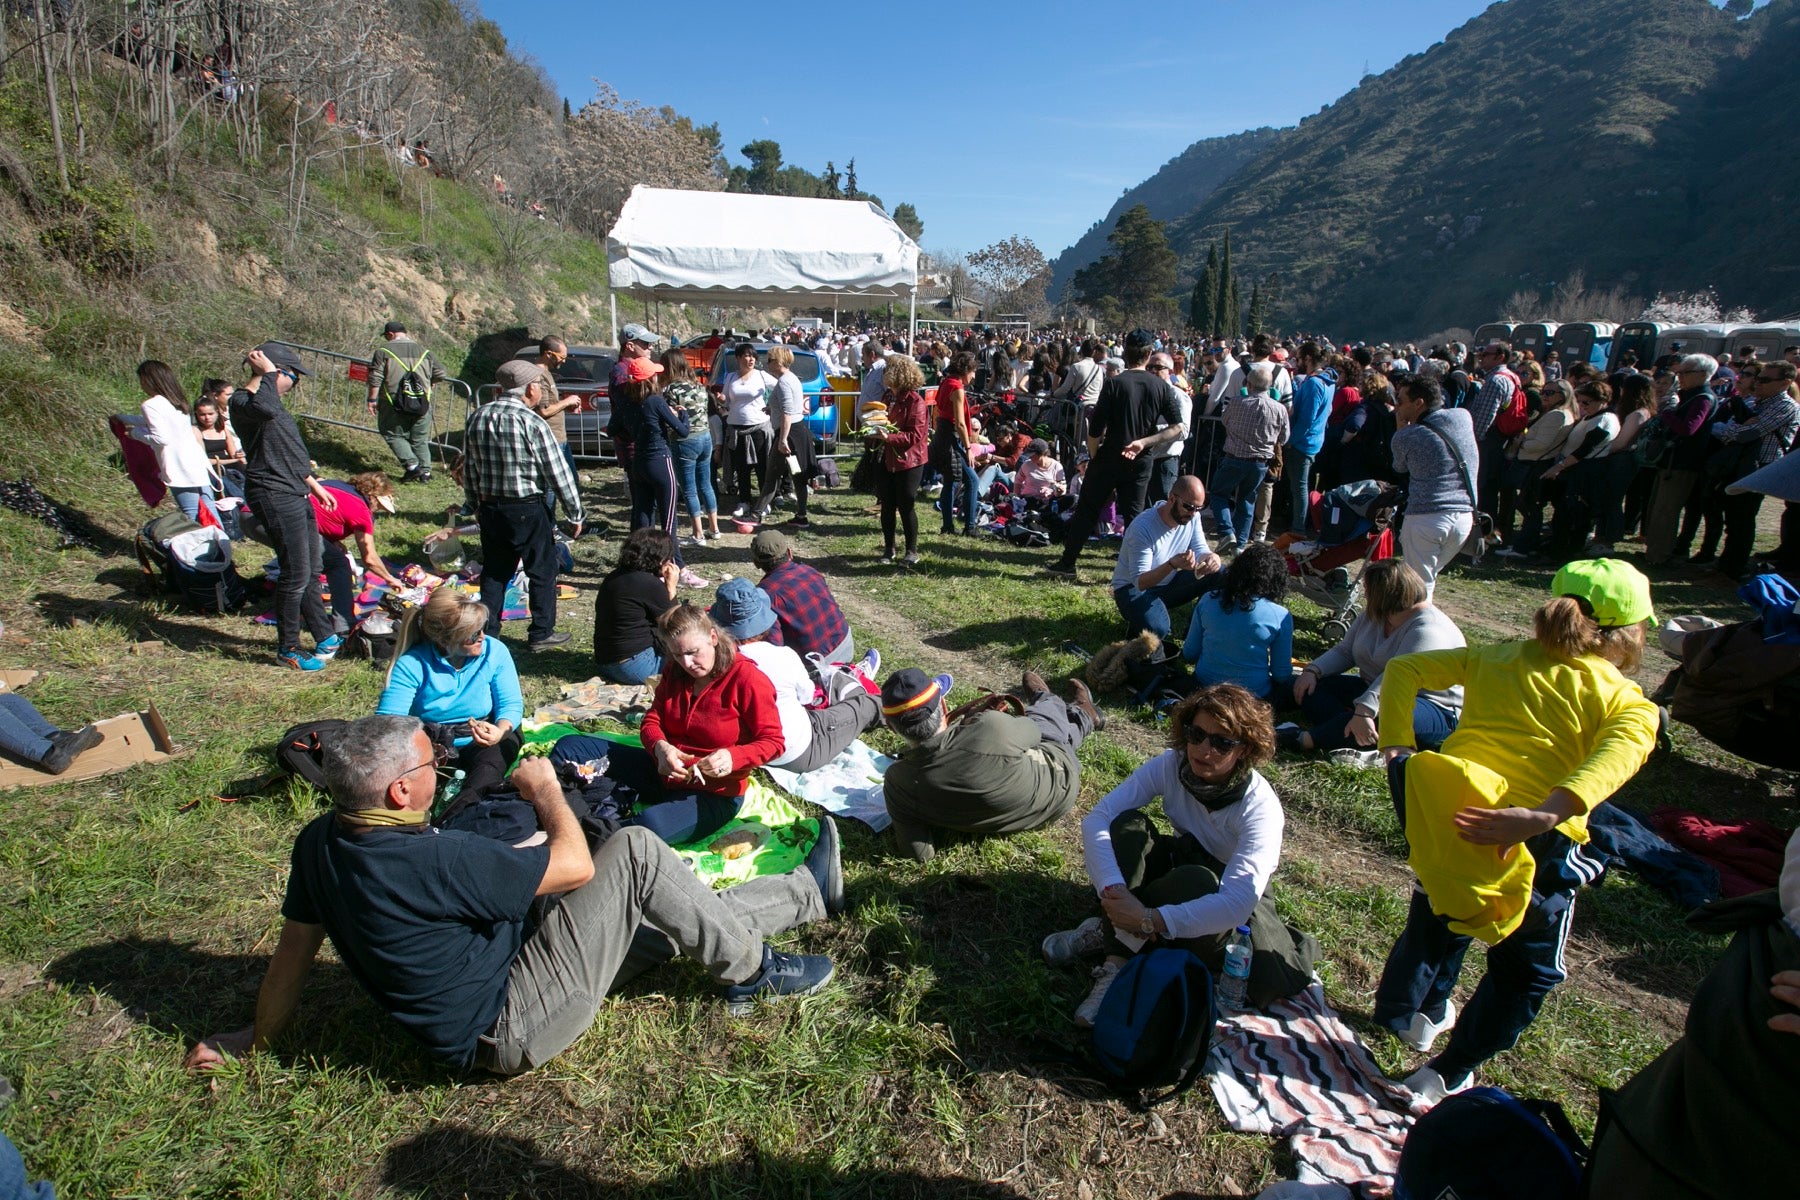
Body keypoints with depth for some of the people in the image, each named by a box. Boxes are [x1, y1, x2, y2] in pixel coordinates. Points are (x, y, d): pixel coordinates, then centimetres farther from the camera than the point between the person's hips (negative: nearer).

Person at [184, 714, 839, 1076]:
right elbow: (575, 864, -25)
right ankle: (752, 972, 4)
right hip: (508, 1028, -9)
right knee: (634, 851, -15)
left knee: (662, 910, 11)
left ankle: (808, 890, 24)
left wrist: (258, 1038, 22)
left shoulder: (319, 842, -7)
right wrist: (546, 789, -8)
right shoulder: (431, 859, -33)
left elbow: (293, 950, 5)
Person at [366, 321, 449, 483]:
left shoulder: (383, 351, 1)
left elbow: (375, 377, -6)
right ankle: (425, 471, 10)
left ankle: (412, 465, -6)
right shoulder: (424, 352, 11)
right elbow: (441, 374, 11)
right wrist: (429, 383, 29)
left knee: (393, 434, 9)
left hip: (394, 402, -3)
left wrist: (372, 399, -1)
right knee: (420, 439, 12)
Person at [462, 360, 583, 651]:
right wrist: (575, 515, -3)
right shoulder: (532, 423, -16)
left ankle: (486, 633, 21)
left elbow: (468, 470, 9)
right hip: (527, 510, -6)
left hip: (489, 509, 6)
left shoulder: (478, 418, 2)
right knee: (543, 571, 10)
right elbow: (558, 473, -12)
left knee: (494, 572, 16)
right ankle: (541, 633, 16)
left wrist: (477, 507, 21)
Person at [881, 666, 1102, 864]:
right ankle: (1082, 715, 59)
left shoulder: (897, 783, -34)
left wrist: (940, 815, -6)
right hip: (1059, 784, -3)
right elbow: (1032, 731, -17)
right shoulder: (990, 727, -42)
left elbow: (921, 853, -25)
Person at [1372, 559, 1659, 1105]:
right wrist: (1542, 817, -30)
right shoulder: (1630, 706, 3)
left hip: (1443, 816, 3)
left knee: (1437, 917, 35)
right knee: (1526, 970, 26)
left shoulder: (1496, 659, 14)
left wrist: (1396, 748, 4)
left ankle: (1409, 1013, 56)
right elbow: (1616, 758, -19)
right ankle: (1445, 1076, 31)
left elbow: (1403, 668, 10)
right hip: (1535, 847, -3)